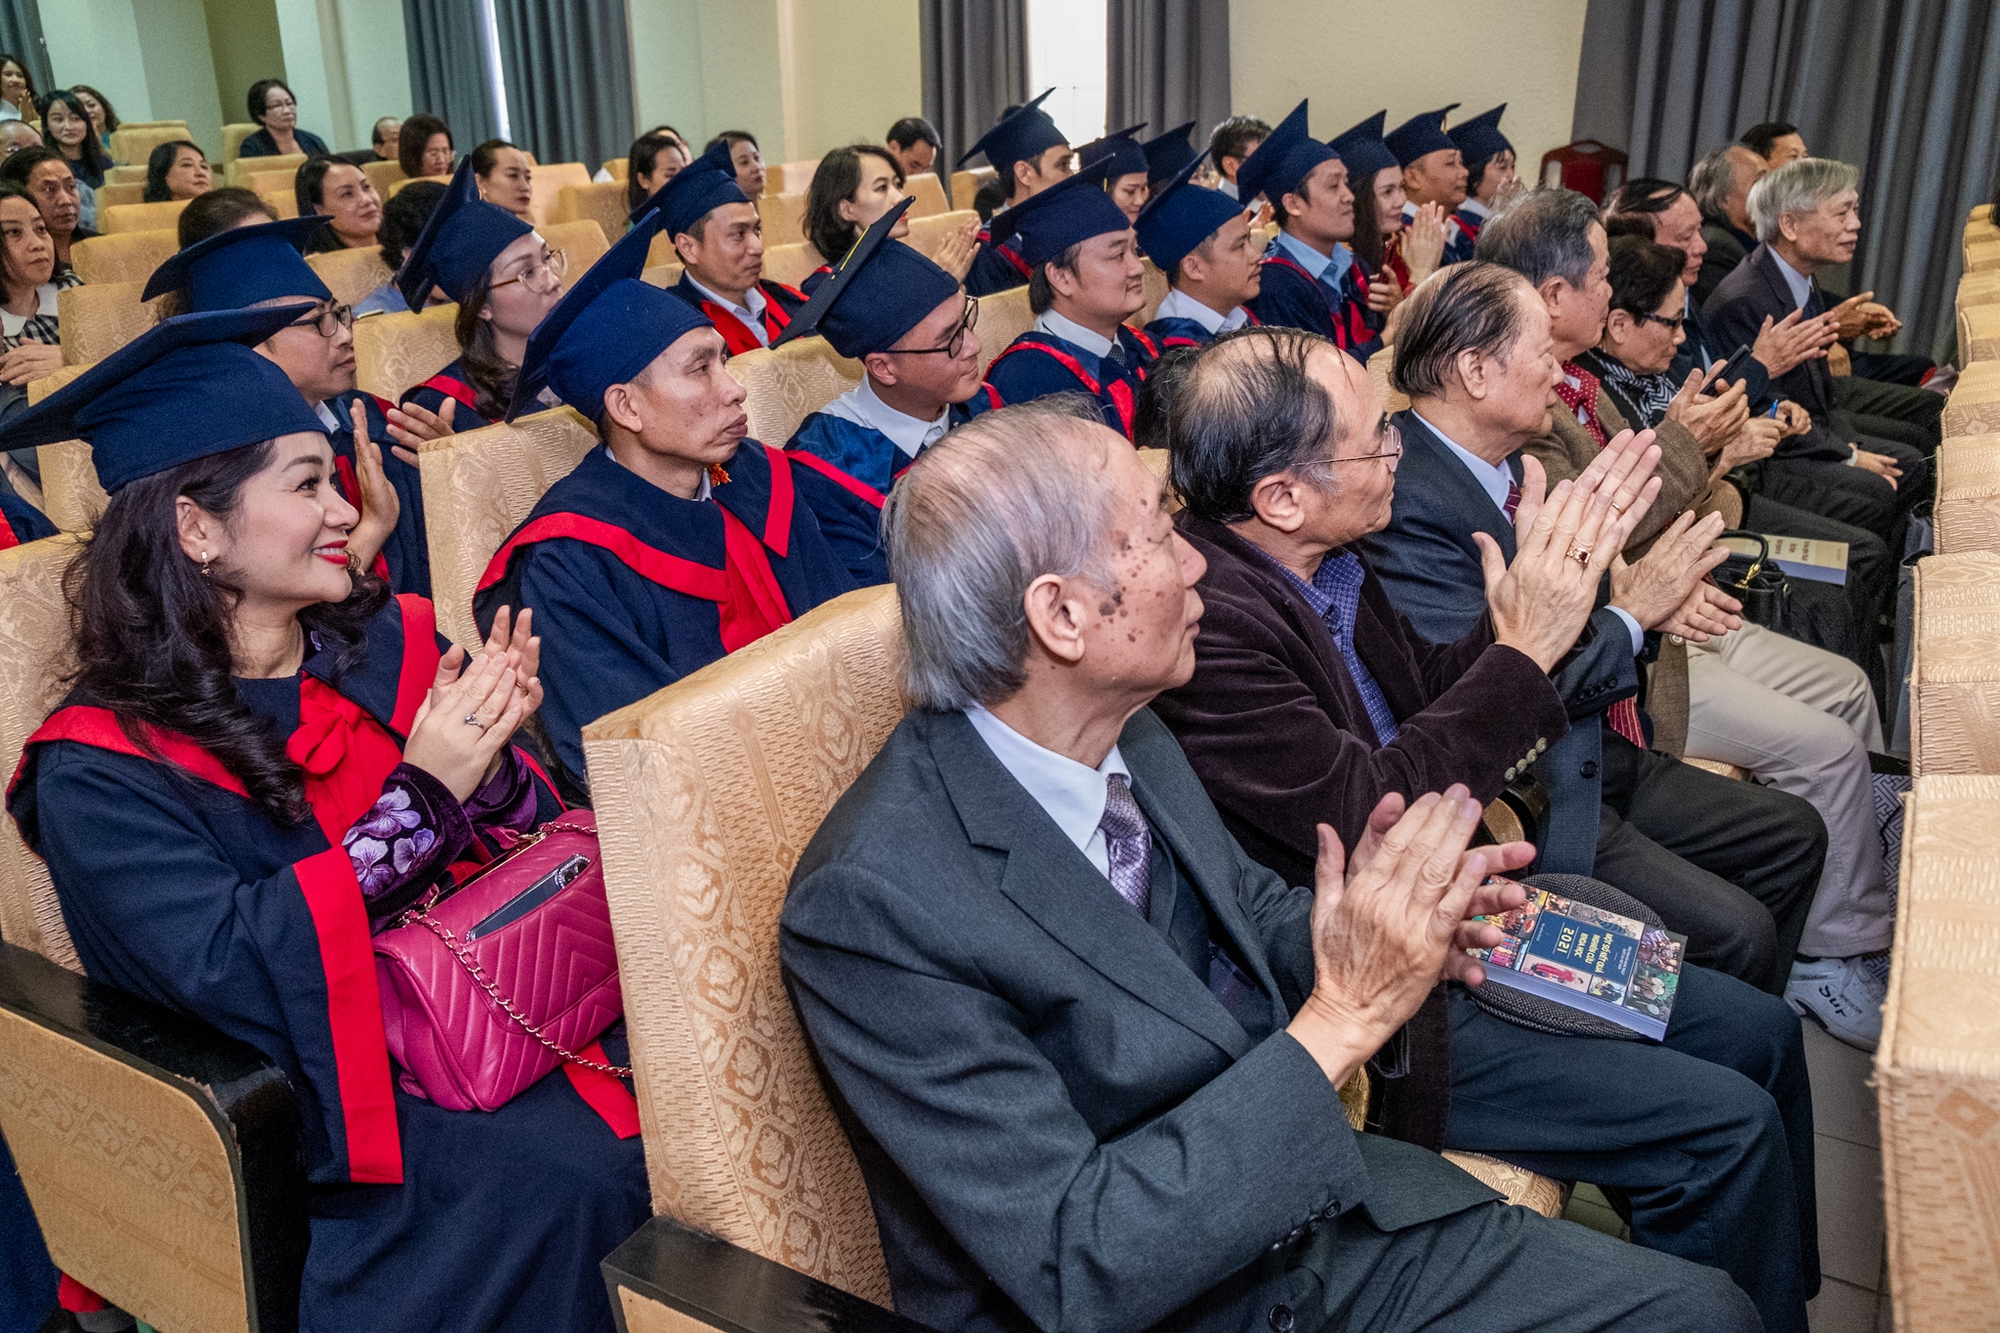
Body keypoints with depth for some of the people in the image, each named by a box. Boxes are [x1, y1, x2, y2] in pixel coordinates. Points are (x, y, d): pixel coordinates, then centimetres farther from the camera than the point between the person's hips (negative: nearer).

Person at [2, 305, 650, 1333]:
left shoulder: (394, 642, 5)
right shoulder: (100, 775, -7)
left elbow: (529, 849, 7)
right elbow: (229, 978, -18)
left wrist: (489, 765, -15)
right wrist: (419, 792, -22)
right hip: (319, 1086, -4)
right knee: (550, 1182, -27)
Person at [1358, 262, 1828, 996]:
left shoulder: (1508, 459, 5)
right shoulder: (1410, 503, -26)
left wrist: (1637, 597, -5)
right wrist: (1631, 612, -16)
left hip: (1594, 756, 10)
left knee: (1794, 835, 15)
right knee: (1735, 934, -14)